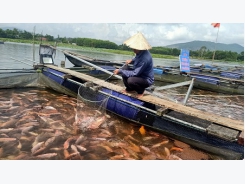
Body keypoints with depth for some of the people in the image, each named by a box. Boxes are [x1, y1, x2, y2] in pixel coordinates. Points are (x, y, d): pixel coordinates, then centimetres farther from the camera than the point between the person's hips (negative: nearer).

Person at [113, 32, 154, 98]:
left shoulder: (145, 58, -33)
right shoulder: (140, 52, -7)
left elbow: (135, 73, -31)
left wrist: (120, 71, -27)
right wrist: (131, 61, -4)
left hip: (147, 80, -8)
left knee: (130, 80, -34)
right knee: (124, 68, -3)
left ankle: (141, 90, 0)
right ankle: (129, 89, 13)